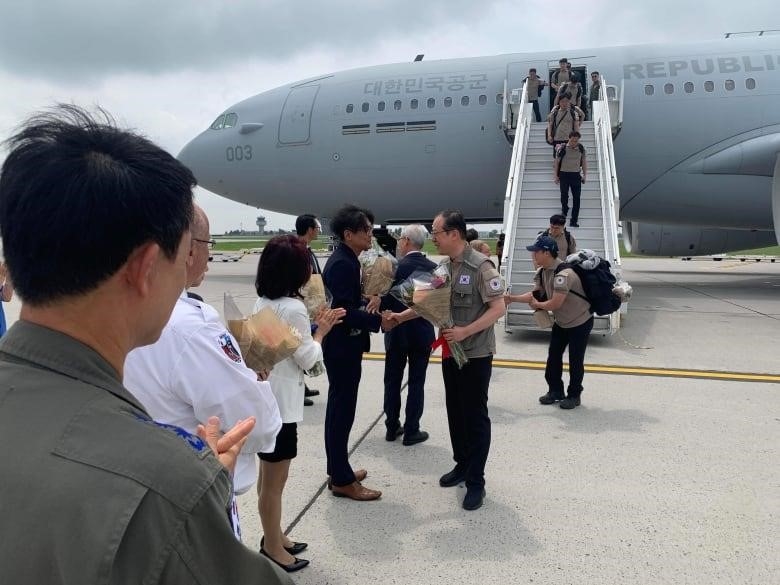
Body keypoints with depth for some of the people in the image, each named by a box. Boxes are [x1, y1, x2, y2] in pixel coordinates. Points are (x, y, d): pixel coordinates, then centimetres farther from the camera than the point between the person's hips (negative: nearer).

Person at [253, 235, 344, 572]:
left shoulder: (263, 303, 5)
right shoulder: (293, 307, -21)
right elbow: (307, 360, -14)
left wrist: (313, 327, 7)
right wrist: (320, 332, 0)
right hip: (280, 403, -9)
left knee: (268, 477, 21)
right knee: (274, 482, 7)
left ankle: (273, 537, 37)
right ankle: (273, 548, 23)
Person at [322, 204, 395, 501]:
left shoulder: (346, 260, 11)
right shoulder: (342, 264, -20)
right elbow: (344, 310, -26)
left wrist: (374, 313, 6)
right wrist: (378, 321, -21)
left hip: (344, 345, 11)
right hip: (342, 347, -11)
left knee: (340, 409, 17)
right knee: (342, 411, -1)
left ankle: (338, 470, 30)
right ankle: (342, 480, 10)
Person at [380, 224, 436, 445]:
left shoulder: (397, 267, -15)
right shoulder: (433, 268, -3)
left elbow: (387, 301, -14)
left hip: (398, 332, -2)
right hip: (423, 332, 2)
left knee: (392, 381, 13)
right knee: (416, 383, 8)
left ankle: (392, 427, 21)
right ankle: (411, 431, 12)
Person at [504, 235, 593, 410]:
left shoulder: (564, 274, -33)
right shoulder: (542, 272, -5)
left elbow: (555, 303, -32)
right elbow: (535, 294, 2)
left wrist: (537, 305, -14)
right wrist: (511, 298, -8)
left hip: (580, 322, -8)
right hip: (561, 322, 8)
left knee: (575, 361, 2)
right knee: (553, 357, 12)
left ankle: (574, 395, 18)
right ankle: (555, 391, 26)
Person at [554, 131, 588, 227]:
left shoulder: (581, 149, 2)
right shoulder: (562, 149, -6)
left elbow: (584, 162, 11)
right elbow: (557, 162, 2)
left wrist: (585, 175, 9)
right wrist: (556, 175, 2)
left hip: (576, 175, 2)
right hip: (564, 174, -2)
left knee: (576, 197, 0)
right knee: (564, 195, -4)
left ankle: (574, 221, 6)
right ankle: (564, 210, 29)